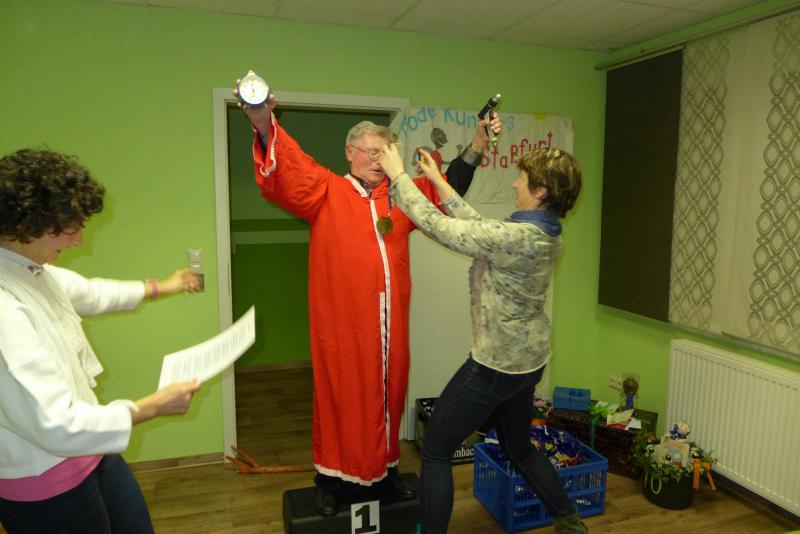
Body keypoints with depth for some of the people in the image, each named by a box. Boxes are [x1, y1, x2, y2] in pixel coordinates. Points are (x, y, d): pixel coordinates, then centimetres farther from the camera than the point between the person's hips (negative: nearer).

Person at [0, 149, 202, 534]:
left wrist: (158, 288, 32)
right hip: (45, 488, -8)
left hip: (88, 449, 8)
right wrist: (151, 407, -21)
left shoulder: (32, 269, -2)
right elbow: (56, 425, -32)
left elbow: (87, 293, 20)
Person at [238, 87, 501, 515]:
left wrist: (477, 146, 9)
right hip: (341, 320, -4)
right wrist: (265, 126, -34)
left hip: (390, 322, 5)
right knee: (339, 396, 8)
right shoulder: (326, 191, -1)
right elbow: (286, 174, -16)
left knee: (389, 393, 15)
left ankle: (385, 469, 35)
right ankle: (331, 477, 27)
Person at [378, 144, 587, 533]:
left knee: (435, 450, 6)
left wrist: (398, 174, -8)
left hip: (496, 364, -9)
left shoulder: (514, 237, -26)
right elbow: (479, 226, 9)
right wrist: (438, 182, 11)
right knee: (519, 447, 28)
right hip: (527, 360, 9)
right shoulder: (545, 234, 2)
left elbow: (436, 225, -20)